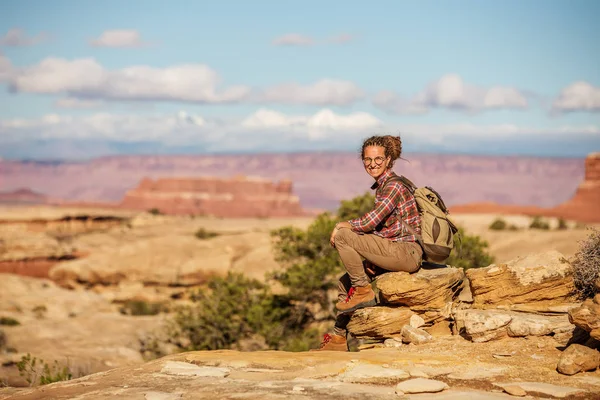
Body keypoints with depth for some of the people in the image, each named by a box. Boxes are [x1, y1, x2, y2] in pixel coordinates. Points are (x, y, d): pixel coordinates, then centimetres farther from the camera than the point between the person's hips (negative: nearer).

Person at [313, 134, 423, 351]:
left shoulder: (393, 186, -13)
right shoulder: (382, 186, 16)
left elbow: (369, 223, -20)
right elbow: (378, 227, 16)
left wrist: (341, 225, -2)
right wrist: (369, 257, 2)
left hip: (407, 253, -10)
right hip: (397, 252, 10)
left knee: (342, 236, -15)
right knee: (345, 283, 14)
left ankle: (363, 292, -5)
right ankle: (339, 338, 18)